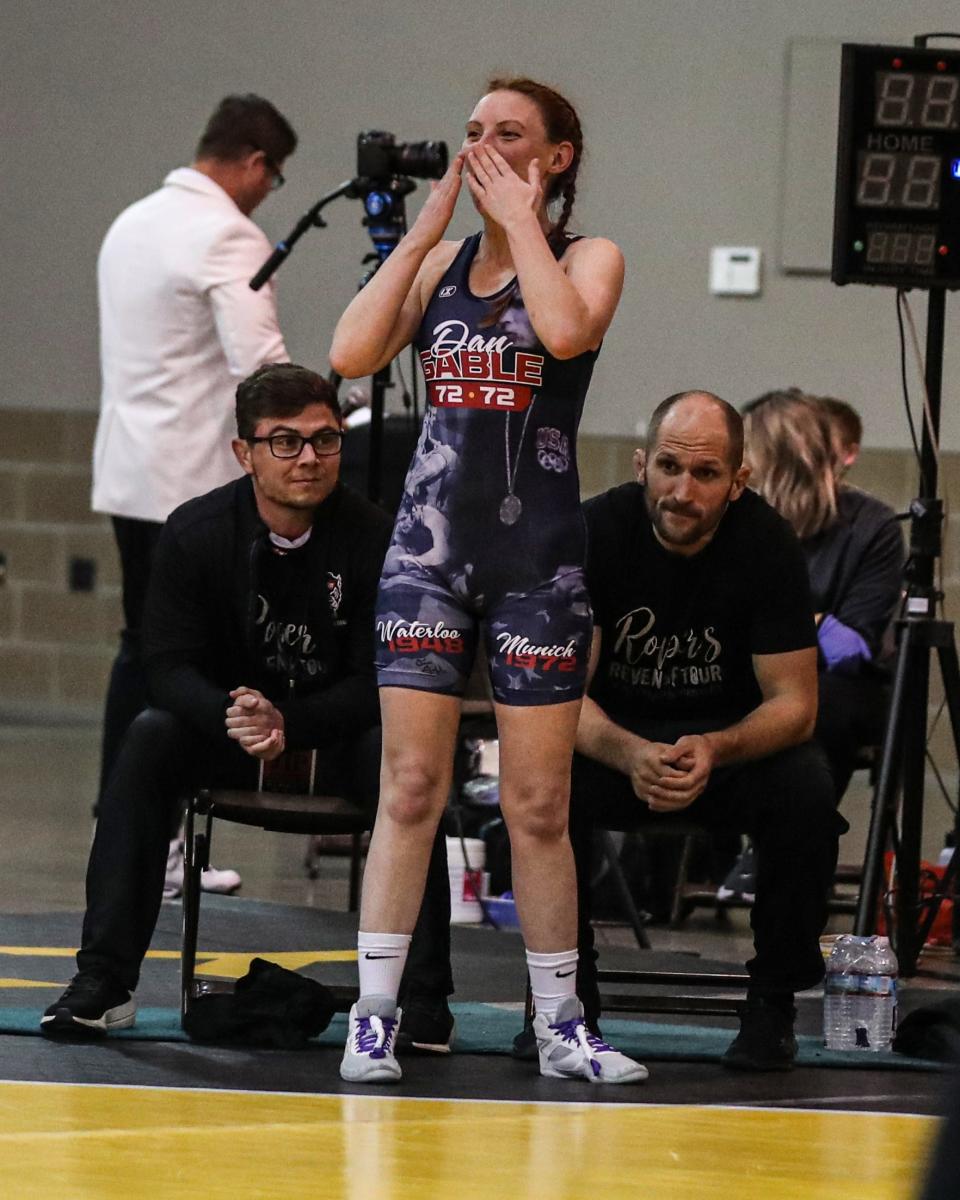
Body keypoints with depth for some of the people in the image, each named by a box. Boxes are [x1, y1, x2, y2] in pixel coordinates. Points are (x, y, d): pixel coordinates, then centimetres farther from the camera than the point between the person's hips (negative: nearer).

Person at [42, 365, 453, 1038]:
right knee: (149, 738, -27)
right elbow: (169, 665, -12)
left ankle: (421, 988, -28)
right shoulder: (195, 533, -8)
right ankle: (105, 981, -28)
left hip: (337, 736, -1)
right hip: (226, 732, 2)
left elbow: (376, 681, -14)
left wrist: (287, 723, -31)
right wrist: (233, 717, -34)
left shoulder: (375, 539, -14)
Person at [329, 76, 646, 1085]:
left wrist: (521, 218, -12)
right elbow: (352, 354, -4)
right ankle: (375, 1016, 0)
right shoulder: (440, 262, 10)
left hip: (538, 557, -2)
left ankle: (560, 1025, 11)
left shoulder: (588, 257, 1)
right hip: (430, 545, 2)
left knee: (538, 808, 2)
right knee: (410, 789, -3)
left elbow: (567, 331, -23)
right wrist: (426, 227, -3)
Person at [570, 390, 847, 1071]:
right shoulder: (595, 532, -17)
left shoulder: (767, 544, -16)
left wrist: (714, 751, -37)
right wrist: (630, 755, -39)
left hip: (733, 738, 0)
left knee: (806, 790, -32)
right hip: (614, 738, 0)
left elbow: (793, 702, -15)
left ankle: (773, 1005, -13)